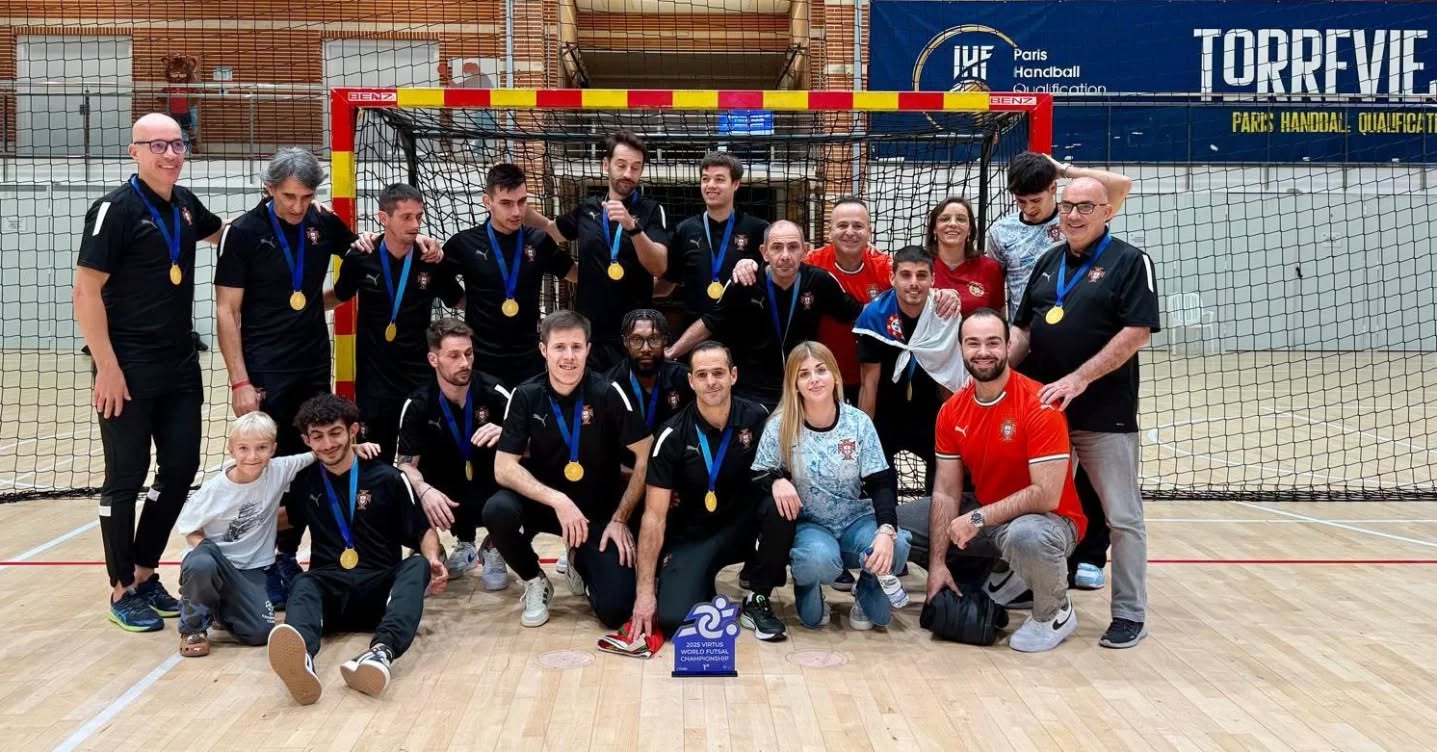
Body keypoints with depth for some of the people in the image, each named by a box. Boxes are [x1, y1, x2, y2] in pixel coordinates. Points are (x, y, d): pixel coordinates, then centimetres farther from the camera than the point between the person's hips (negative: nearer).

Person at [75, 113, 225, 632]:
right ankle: (123, 592, 13)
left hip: (180, 366, 7)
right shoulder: (115, 209, -12)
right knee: (126, 477, 1)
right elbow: (85, 291, -14)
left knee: (181, 468, 10)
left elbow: (222, 233, 31)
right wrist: (107, 368, -19)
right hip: (128, 369, -7)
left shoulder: (185, 205, 8)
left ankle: (145, 574, 26)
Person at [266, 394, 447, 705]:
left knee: (417, 566, -31)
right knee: (302, 584, -33)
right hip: (329, 589, 1)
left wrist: (433, 560, -13)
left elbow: (422, 531, 8)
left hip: (381, 587, -1)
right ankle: (302, 658, -69)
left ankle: (382, 652, -61)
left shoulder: (387, 479, 7)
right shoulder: (305, 482, 15)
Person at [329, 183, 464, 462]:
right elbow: (338, 297, 14)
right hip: (374, 376, 0)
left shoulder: (433, 262, -5)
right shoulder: (361, 259, -5)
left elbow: (459, 301, 10)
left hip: (422, 376, 0)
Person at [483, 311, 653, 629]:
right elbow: (504, 468, -13)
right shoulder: (526, 396, -9)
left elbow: (646, 458, -10)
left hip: (599, 510, -1)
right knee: (497, 510, -31)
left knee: (615, 609, -16)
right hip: (544, 503, 1)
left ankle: (582, 562, 20)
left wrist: (620, 519, -11)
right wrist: (557, 500, -27)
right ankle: (535, 583, -1)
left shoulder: (608, 393, -14)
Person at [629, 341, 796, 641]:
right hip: (692, 535, -2)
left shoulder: (757, 418, -10)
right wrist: (645, 590, -21)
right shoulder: (673, 435, -16)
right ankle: (700, 581, 12)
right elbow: (655, 515, -15)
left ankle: (757, 600, -9)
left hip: (743, 524, 3)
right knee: (674, 618, -25)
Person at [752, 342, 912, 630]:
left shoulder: (858, 422, -6)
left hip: (857, 520, 2)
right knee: (820, 559, -37)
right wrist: (777, 480, -28)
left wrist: (886, 530, -27)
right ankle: (807, 587, 3)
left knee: (896, 546, -30)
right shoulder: (780, 426, -9)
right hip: (810, 524, -2)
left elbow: (881, 484, -9)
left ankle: (868, 588, 6)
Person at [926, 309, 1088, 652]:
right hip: (986, 520, 7)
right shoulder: (952, 411, -3)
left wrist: (978, 519, -26)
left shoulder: (1039, 405, -22)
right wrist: (937, 563, -9)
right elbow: (945, 492, -2)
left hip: (1048, 520, -6)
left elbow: (1046, 496, -27)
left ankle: (1056, 612, -7)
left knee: (1025, 536, -41)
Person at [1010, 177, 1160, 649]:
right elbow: (1023, 329, 16)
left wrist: (1079, 379, -20)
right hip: (1042, 407, 6)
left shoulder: (1130, 263, -4)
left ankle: (1130, 615, 12)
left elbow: (1136, 333, -14)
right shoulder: (1048, 262, 14)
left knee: (1122, 517, 2)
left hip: (1105, 415, -6)